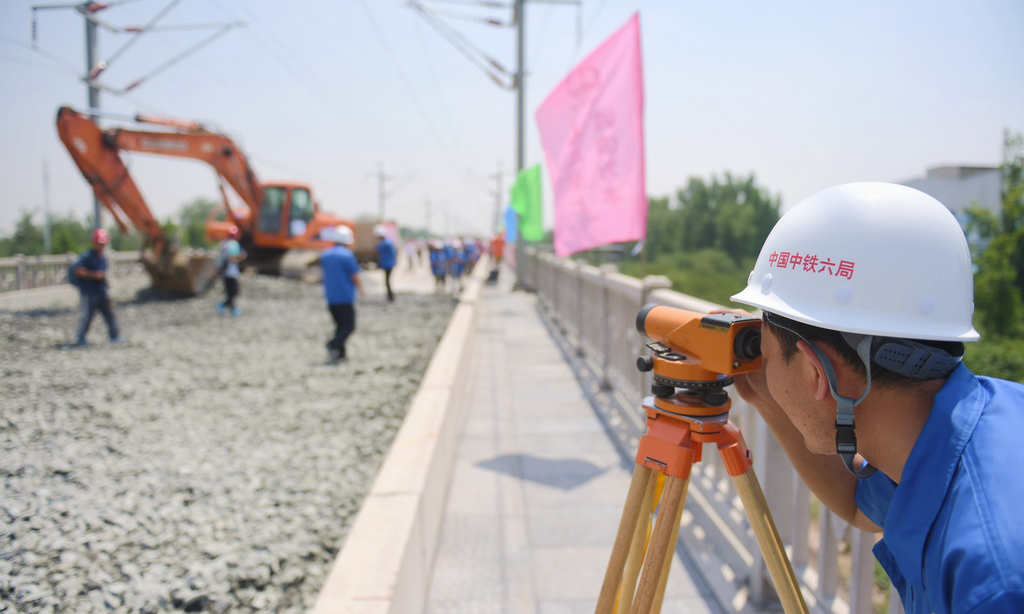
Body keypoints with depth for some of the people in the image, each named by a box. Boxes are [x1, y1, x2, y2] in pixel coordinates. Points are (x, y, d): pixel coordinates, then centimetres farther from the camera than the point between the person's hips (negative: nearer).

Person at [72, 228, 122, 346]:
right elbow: (77, 270, -19)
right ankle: (80, 338, 9)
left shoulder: (103, 258, 14)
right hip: (89, 292, -7)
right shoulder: (86, 256, -10)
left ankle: (114, 336, 9)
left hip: (102, 291, 7)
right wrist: (94, 274, -22)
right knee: (88, 314, -3)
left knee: (109, 314, 5)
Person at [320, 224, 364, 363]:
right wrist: (360, 289, 9)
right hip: (345, 297, -6)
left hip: (330, 297, 6)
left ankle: (340, 353, 11)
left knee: (340, 325, 16)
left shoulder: (325, 254, 8)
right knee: (349, 326, 0)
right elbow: (355, 276, -8)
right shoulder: (347, 254, -11)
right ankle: (334, 344, -21)